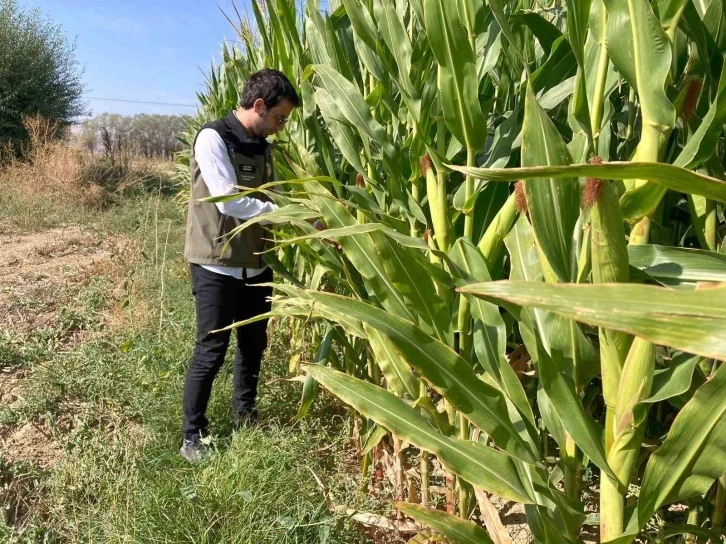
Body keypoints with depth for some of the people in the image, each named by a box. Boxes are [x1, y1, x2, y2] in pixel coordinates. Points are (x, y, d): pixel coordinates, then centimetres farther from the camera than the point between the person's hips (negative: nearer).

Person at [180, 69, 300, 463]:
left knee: (253, 343, 16)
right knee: (211, 351, -1)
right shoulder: (213, 138, -14)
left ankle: (245, 415, 35)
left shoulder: (261, 146, 11)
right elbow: (229, 201, -24)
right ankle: (193, 435, 14)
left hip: (256, 264, 8)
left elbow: (271, 199, 10)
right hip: (217, 266, -7)